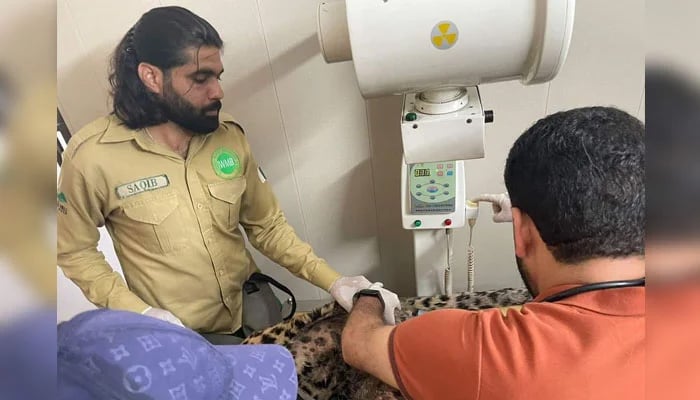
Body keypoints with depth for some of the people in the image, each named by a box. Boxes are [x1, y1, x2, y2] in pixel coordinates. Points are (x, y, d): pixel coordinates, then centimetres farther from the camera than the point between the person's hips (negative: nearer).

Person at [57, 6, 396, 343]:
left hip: (254, 311, 3)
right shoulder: (92, 155, -17)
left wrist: (332, 281, -11)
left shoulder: (229, 136, -7)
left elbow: (267, 226, -1)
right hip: (179, 338, -3)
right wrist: (139, 312, -16)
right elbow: (74, 251, -3)